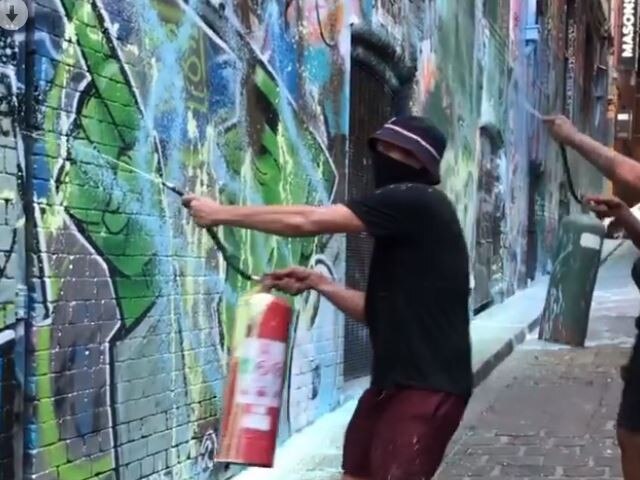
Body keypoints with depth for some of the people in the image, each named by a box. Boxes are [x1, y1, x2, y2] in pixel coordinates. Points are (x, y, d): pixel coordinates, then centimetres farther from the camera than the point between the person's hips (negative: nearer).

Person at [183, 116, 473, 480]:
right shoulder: (408, 218, 18)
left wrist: (222, 213, -7)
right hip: (396, 380, 10)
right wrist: (318, 283, 10)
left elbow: (306, 221, -15)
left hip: (428, 385, -10)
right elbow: (381, 310, 20)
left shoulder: (416, 203, -12)